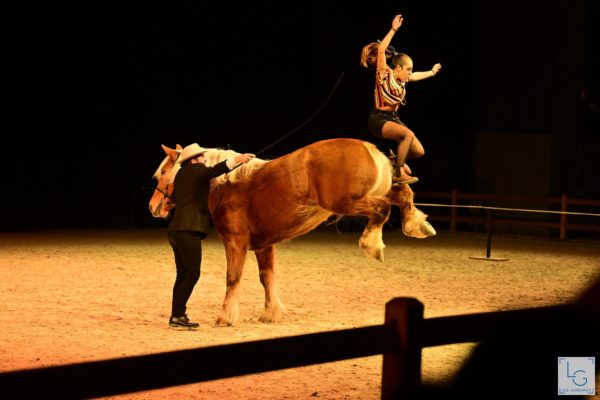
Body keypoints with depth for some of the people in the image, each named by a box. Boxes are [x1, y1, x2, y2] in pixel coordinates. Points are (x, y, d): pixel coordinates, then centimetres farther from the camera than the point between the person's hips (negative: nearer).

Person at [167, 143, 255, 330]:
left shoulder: (182, 175, 21)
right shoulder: (196, 171, -4)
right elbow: (214, 171, -26)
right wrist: (236, 160, -37)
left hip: (176, 230, 10)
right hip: (189, 230, -10)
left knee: (183, 274, 13)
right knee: (192, 273, -9)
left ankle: (177, 315, 13)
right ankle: (177, 316, -12)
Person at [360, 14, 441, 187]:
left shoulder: (401, 79, 9)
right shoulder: (385, 73, -10)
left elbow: (417, 76, 32)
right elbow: (381, 50, -23)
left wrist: (432, 72, 47)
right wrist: (394, 29, -26)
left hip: (393, 119, 8)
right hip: (378, 119, -8)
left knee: (419, 151, -1)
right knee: (408, 134, -32)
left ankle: (398, 160, 30)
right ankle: (399, 174, -23)